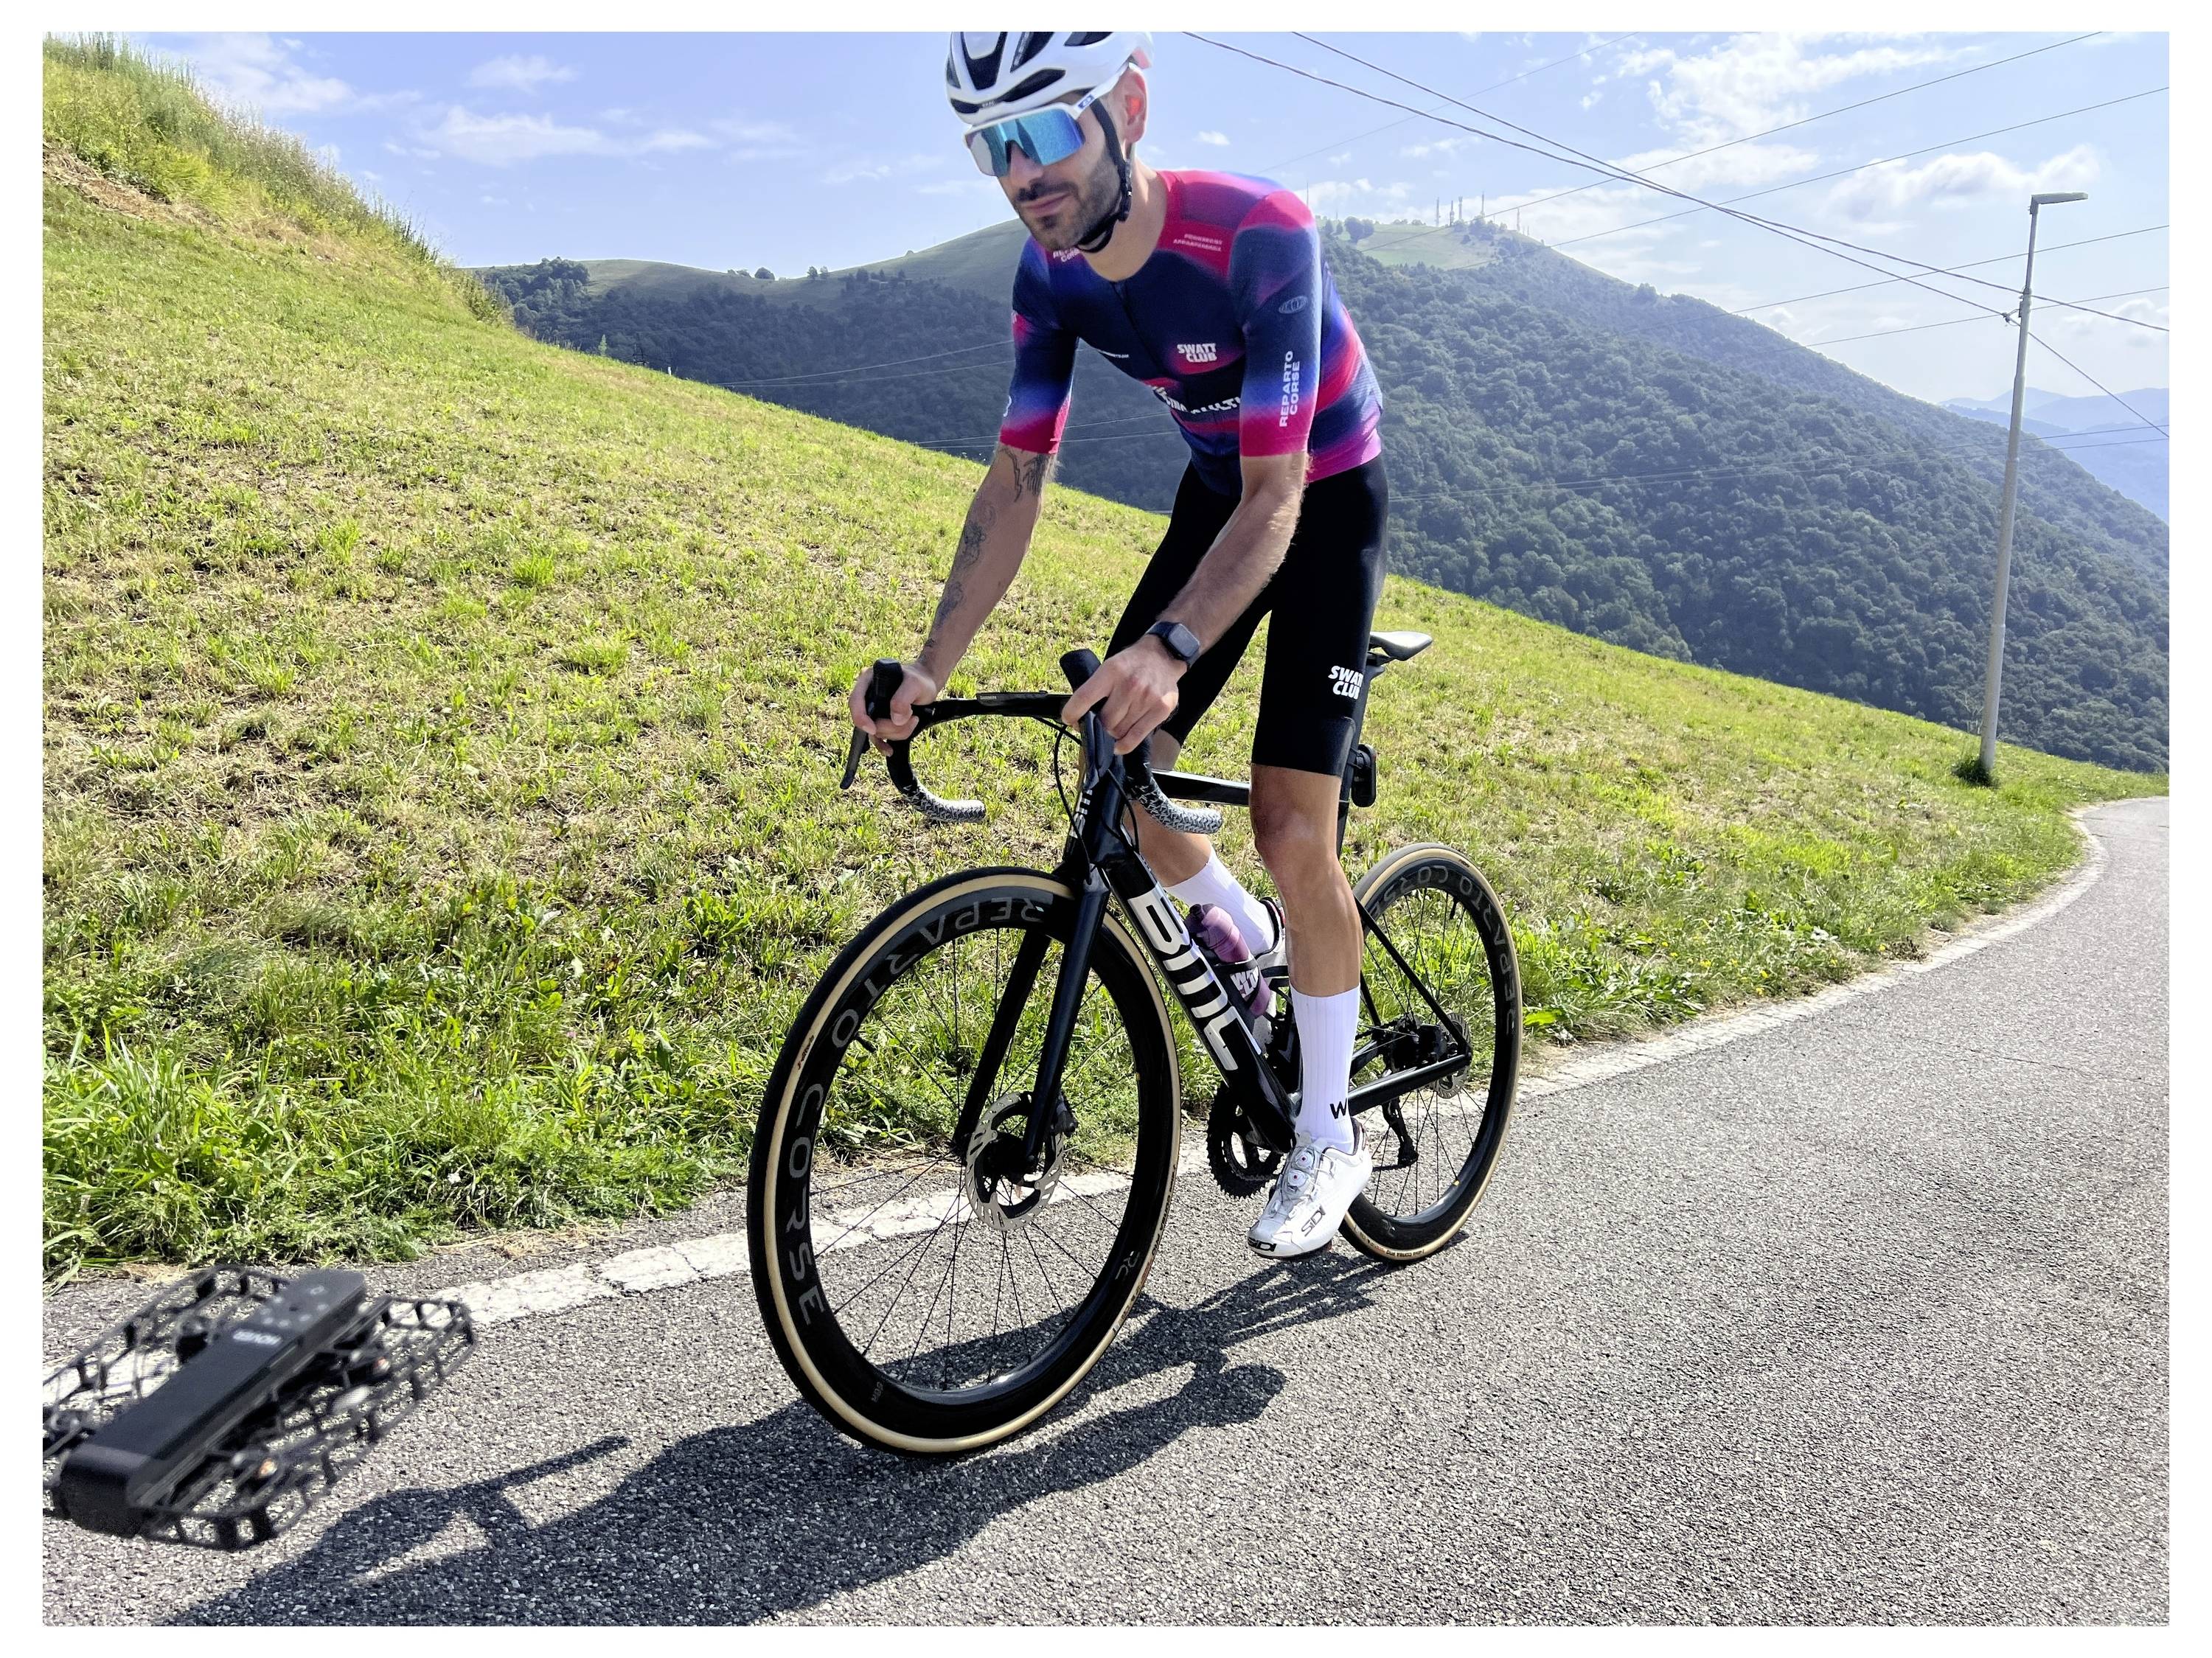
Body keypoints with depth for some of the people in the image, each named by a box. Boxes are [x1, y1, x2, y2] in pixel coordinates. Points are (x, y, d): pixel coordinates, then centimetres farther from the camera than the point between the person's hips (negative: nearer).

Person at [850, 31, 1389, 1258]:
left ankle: (1328, 1138, 5)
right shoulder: (1053, 272, -13)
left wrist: (1170, 647, -51)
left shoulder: (1255, 235, -32)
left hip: (1329, 502, -6)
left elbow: (1275, 498, -35)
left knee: (1290, 825, -13)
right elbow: (1014, 483, -10)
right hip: (1219, 494, 6)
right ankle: (1256, 943, 28)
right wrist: (929, 669, -19)